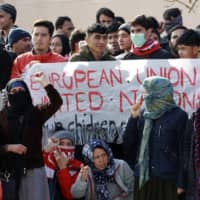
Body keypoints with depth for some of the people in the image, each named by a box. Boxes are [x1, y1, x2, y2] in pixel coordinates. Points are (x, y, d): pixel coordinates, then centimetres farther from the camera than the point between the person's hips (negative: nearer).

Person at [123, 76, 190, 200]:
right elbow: (128, 142, 6)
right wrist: (134, 118, -4)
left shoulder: (179, 116, -4)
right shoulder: (143, 115, 9)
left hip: (167, 180, -4)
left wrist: (181, 182, -9)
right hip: (143, 178, 4)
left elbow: (184, 151, -6)